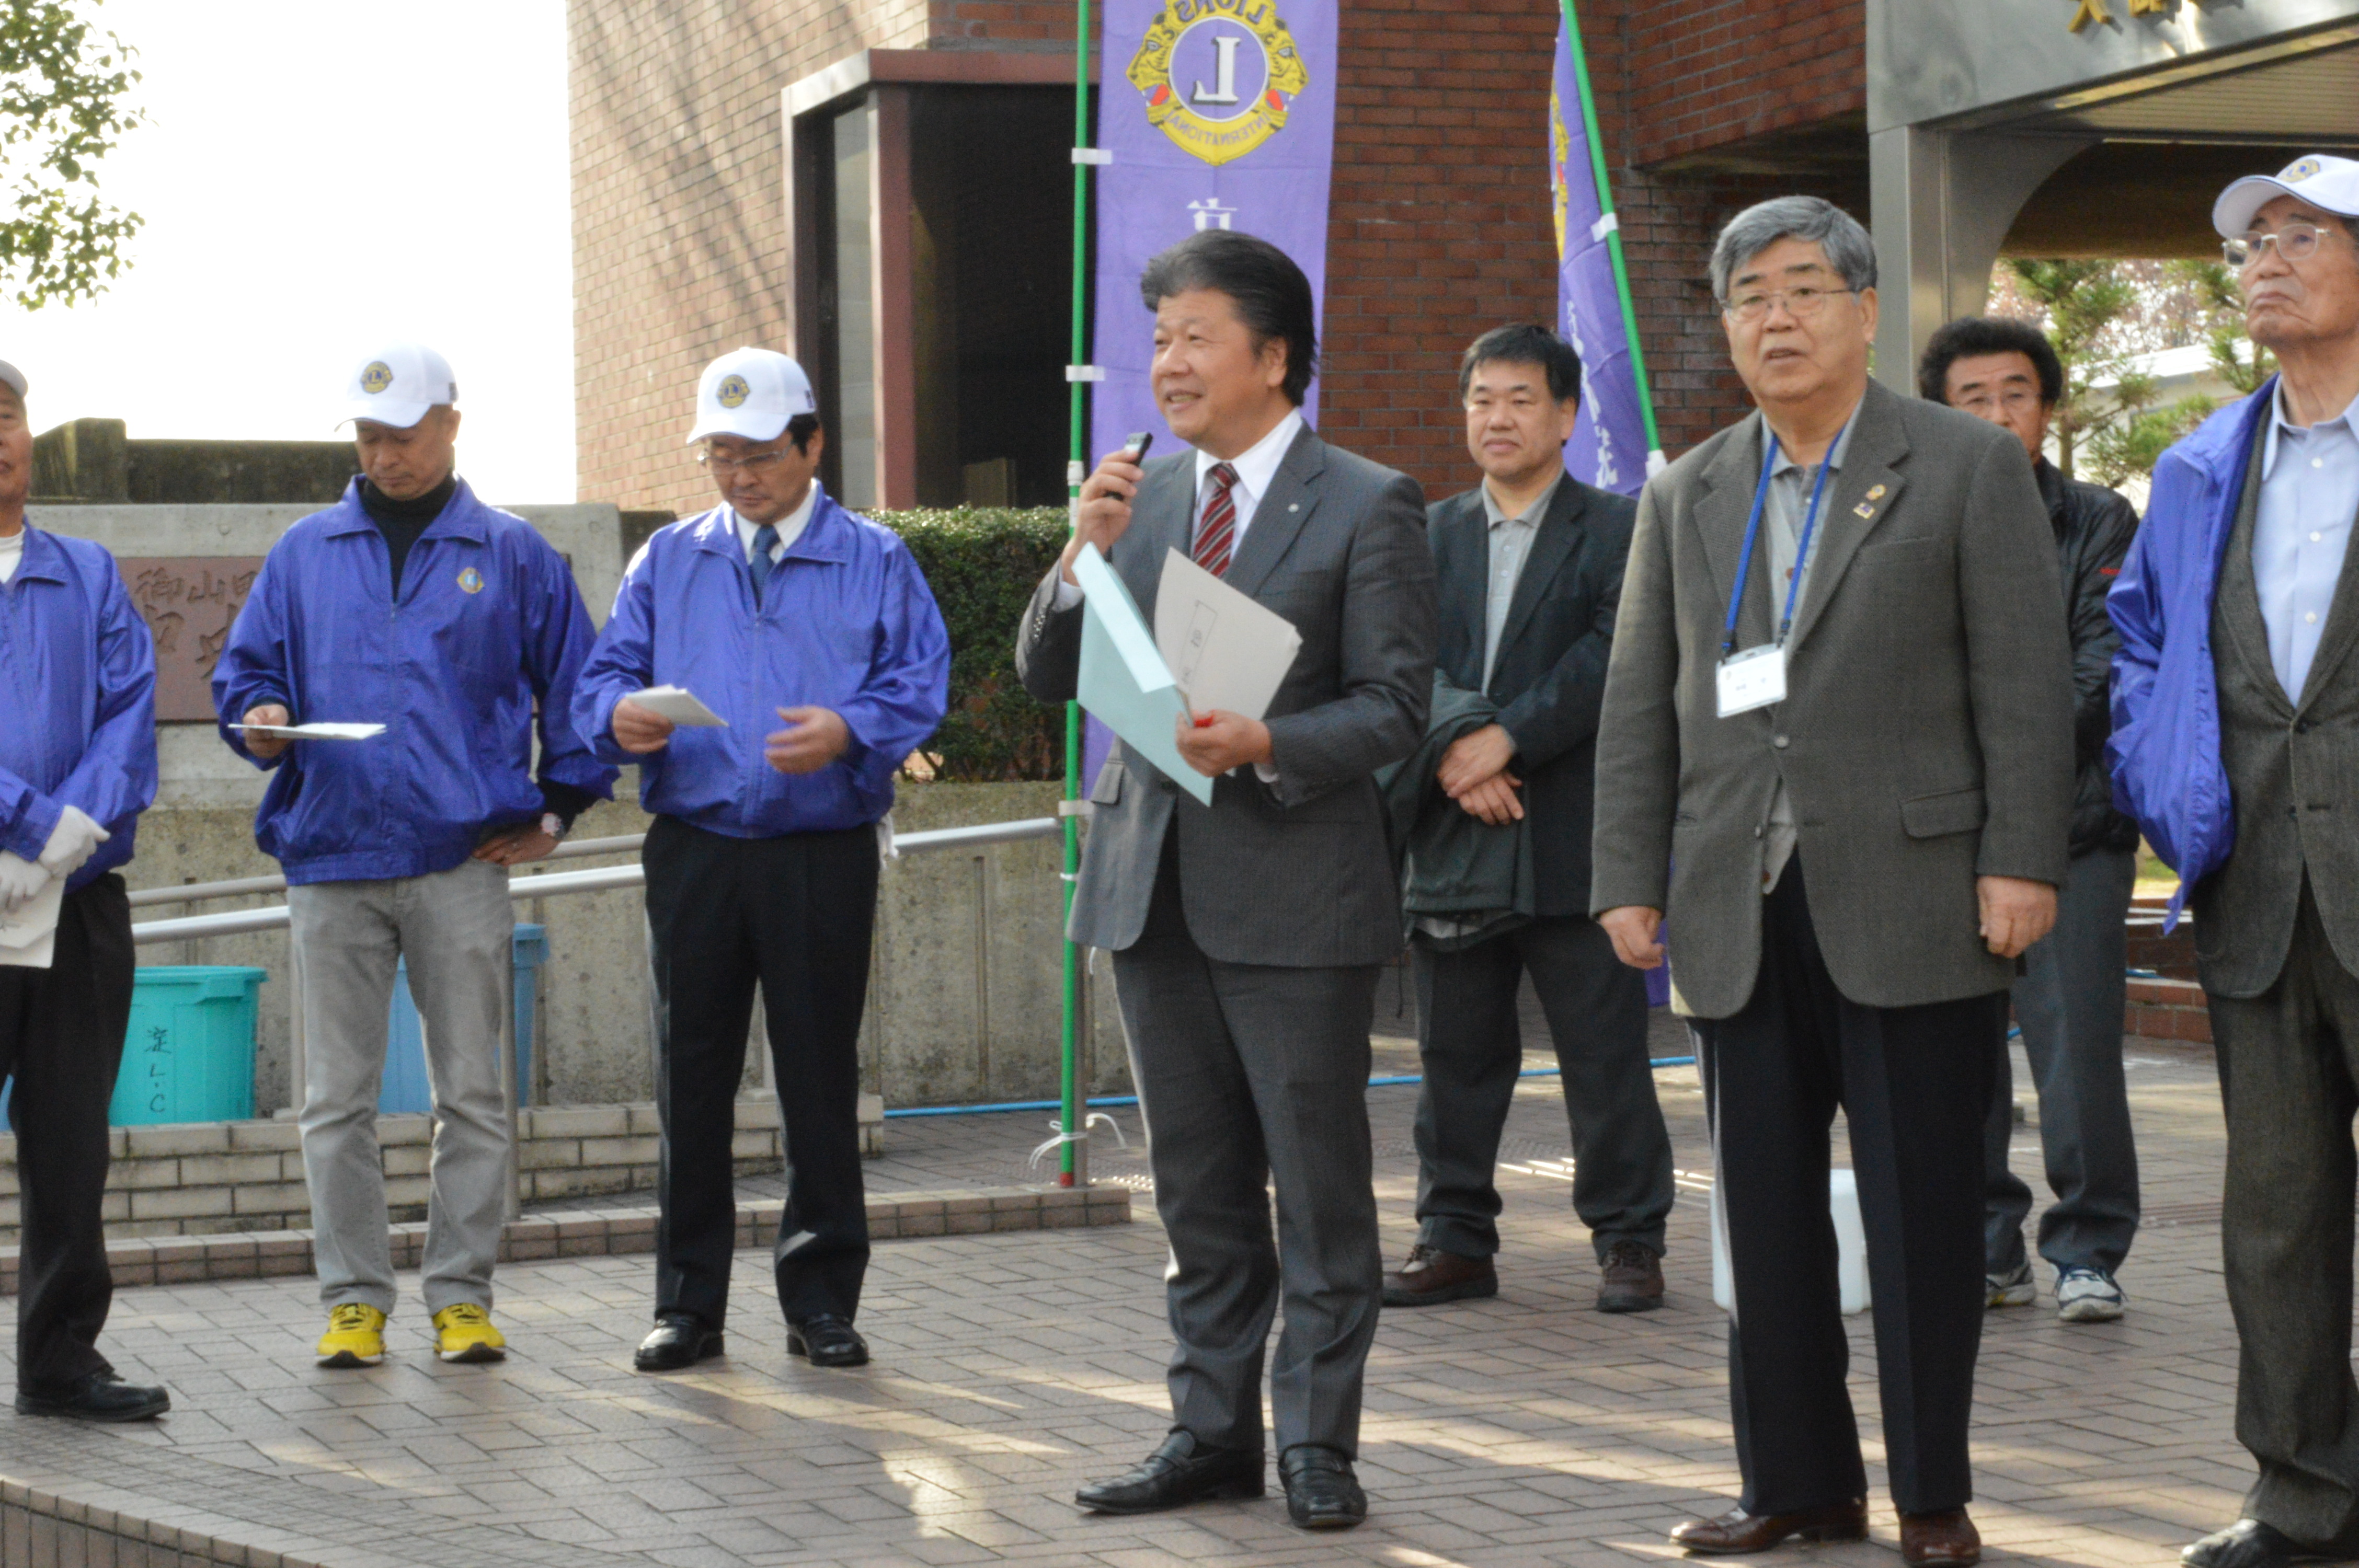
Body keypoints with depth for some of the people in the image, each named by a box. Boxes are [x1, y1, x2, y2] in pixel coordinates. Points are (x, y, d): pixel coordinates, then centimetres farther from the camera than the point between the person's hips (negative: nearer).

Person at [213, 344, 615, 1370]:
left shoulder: (511, 555, 9)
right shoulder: (304, 554, 14)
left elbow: (575, 684, 13)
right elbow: (244, 670, 15)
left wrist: (558, 810, 6)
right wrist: (262, 722, -7)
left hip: (464, 861, -1)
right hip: (332, 860, 1)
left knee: (470, 1090, 1)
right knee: (336, 1098, 1)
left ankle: (462, 1294, 9)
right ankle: (354, 1299, 8)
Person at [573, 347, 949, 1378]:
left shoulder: (874, 562, 7)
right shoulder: (669, 561, 15)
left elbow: (919, 684, -3)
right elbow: (605, 674, 9)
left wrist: (849, 731, -22)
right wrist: (620, 715, -14)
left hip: (824, 856, -2)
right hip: (694, 853, 2)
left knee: (820, 1078, 1)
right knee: (691, 1075, 3)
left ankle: (822, 1300, 10)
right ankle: (689, 1302, 11)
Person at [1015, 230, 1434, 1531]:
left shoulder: (1367, 506, -4)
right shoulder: (1141, 499, 11)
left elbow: (1394, 705, -8)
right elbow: (1047, 678, 8)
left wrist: (1266, 746, -23)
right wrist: (1084, 555, -8)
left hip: (1296, 893, -5)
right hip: (1153, 885, 5)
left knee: (1319, 1190, 1)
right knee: (1199, 1190, 12)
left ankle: (1317, 1444, 10)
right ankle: (1213, 1432, 20)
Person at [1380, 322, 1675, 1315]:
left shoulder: (1617, 532, 2)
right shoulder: (1431, 534, 14)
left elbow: (1609, 659, -10)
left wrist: (1506, 737, -17)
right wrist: (1452, 747, -15)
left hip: (1573, 841, -4)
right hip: (1455, 843, 4)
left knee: (1605, 1050, 0)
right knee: (1455, 1053, 8)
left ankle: (1628, 1239, 9)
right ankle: (1456, 1238, 16)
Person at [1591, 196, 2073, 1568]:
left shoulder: (1969, 467, 2)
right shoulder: (1685, 495, 14)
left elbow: (2027, 681, -3)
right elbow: (1640, 706, 13)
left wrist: (2022, 864, -11)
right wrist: (1631, 879, 6)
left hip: (1912, 901, -4)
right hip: (1745, 912, 4)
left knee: (1924, 1211, 0)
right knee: (1768, 1211, 6)